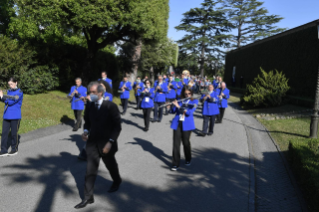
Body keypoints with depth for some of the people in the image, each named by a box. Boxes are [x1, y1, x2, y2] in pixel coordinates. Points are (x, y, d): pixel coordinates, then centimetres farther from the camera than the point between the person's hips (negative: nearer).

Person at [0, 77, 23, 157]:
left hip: (15, 117, -5)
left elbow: (11, 101, -17)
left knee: (14, 133, 4)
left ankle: (14, 150, 19)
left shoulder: (19, 92, -7)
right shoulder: (8, 91, 14)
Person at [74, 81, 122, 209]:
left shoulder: (111, 106, -14)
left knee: (111, 165, 20)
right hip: (92, 143, 3)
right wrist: (86, 131, -7)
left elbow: (117, 126, -12)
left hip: (107, 144, -3)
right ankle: (88, 197, 7)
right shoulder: (89, 106, -1)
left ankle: (117, 182, 49)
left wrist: (110, 142, -20)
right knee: (90, 170, -1)